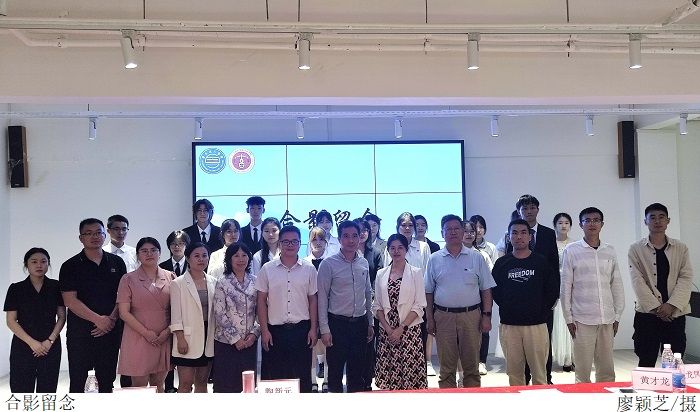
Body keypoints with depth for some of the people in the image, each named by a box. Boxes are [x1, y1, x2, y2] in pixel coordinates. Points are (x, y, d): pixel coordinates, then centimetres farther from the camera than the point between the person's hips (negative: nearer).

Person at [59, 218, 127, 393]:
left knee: (107, 380, 10)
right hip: (80, 331, -2)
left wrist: (112, 319, -11)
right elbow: (70, 301, -8)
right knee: (77, 381, 2)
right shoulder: (70, 266, 0)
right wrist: (98, 319, -15)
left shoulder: (117, 263, 7)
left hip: (110, 331, 2)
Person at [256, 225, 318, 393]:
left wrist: (314, 329, 2)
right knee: (274, 375, 5)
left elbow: (313, 300, 7)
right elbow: (261, 301, 2)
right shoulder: (267, 269, 0)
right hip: (275, 330, 0)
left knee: (302, 375, 7)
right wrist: (264, 330, -3)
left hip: (302, 329, 1)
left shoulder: (309, 269, 3)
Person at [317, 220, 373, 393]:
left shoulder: (364, 263, 7)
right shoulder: (328, 264, -7)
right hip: (337, 324, -4)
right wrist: (324, 329, -11)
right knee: (335, 372, 3)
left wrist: (370, 323, 14)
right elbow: (322, 298, -8)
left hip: (360, 323, 4)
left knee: (357, 372, 12)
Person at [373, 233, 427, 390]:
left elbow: (419, 306, -5)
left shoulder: (416, 273, 0)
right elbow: (377, 306, 8)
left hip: (410, 330, -3)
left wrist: (401, 328, -11)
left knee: (410, 373, -6)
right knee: (388, 373, 2)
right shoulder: (381, 274, 9)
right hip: (386, 331, 3)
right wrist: (388, 328, -5)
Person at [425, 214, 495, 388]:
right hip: (443, 317, 0)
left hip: (471, 316, 0)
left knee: (471, 365, 6)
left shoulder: (476, 258, 5)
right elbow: (428, 292, 8)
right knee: (446, 366, 7)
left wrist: (486, 315, -2)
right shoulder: (434, 259, 6)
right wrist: (430, 319, 4)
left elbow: (486, 289, 5)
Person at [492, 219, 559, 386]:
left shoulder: (541, 262, 3)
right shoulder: (501, 263, 5)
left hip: (536, 324, -1)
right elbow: (494, 290, 9)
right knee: (514, 372, 7)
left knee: (539, 372, 3)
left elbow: (553, 290, 6)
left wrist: (542, 310, 1)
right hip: (509, 325, 1)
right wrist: (506, 308, 2)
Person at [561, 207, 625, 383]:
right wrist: (569, 319, -2)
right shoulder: (571, 250, 1)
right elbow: (565, 287, 1)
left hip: (607, 319, 3)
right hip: (582, 319, -3)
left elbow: (617, 285, 13)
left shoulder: (610, 251, 10)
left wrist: (617, 316, 9)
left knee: (607, 370, 7)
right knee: (583, 370, 0)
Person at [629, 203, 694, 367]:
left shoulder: (681, 248, 6)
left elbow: (686, 278, 0)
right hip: (647, 312, -1)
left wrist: (671, 305, -12)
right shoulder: (636, 249, 1)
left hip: (675, 313, 2)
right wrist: (656, 307, -13)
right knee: (646, 362, 3)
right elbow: (637, 281, -5)